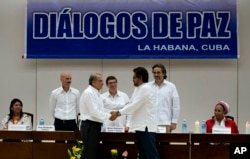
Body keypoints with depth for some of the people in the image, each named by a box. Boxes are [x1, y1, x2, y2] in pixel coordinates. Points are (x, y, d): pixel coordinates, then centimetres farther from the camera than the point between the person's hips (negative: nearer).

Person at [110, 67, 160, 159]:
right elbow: (130, 104, 16)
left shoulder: (145, 88, -12)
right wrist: (117, 113, 3)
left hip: (146, 127, -10)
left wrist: (118, 113, -13)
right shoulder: (137, 89, 17)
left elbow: (134, 105, -17)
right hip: (140, 127, 10)